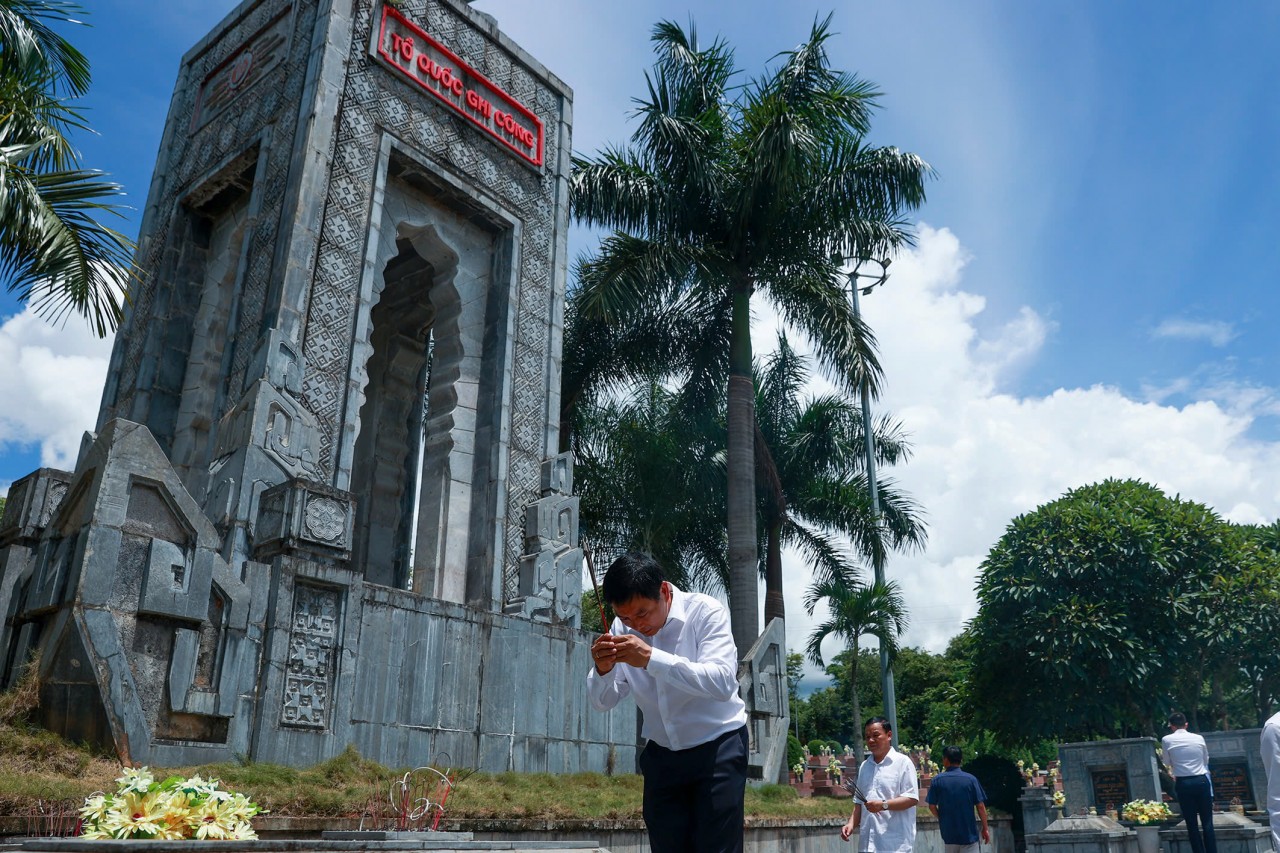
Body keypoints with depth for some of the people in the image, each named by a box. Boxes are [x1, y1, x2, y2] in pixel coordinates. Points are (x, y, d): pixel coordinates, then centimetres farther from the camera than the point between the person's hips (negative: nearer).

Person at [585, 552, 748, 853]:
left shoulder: (706, 612, -17)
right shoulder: (621, 629, -4)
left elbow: (723, 682, -31)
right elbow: (604, 702, 0)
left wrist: (651, 658, -38)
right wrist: (602, 669, -23)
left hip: (717, 748, -4)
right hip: (661, 755, 4)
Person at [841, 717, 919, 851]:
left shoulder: (902, 762, -2)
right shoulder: (864, 766, 17)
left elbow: (912, 798, -9)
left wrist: (883, 805, -20)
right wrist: (852, 823, 4)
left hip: (895, 844, -6)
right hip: (868, 844, 6)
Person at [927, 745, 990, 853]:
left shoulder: (938, 780, -4)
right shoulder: (971, 779, -6)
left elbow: (932, 806, -2)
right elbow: (980, 806, -6)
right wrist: (985, 828, 6)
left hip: (948, 833, 1)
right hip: (969, 832, -1)